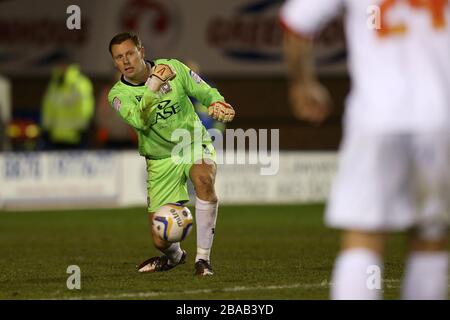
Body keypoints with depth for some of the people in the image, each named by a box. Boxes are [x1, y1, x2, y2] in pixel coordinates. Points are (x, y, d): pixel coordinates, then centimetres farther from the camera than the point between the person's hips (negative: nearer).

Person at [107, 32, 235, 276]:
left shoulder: (172, 68, -7)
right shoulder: (118, 94, -10)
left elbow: (205, 92, 2)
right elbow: (139, 121, -30)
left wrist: (217, 103, -21)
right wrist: (153, 85, -40)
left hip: (194, 144, -1)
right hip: (161, 160, 1)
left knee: (203, 178, -38)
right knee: (161, 241, -3)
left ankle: (203, 258, -27)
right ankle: (174, 256, 39)